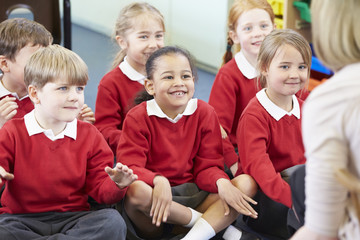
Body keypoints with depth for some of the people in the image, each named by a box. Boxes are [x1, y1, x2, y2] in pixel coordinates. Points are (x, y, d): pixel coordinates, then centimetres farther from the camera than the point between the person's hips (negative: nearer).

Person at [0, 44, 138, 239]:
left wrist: (117, 185, -18)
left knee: (113, 222, -27)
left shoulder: (89, 136, 8)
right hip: (22, 219, -2)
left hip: (72, 218, 3)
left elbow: (99, 188, 6)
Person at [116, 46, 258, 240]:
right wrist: (158, 181, -36)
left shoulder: (204, 113, 4)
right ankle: (216, 222, -21)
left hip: (193, 195, 3)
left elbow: (208, 166, 2)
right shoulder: (138, 118, -5)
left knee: (247, 184, -18)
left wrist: (221, 182, -22)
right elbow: (130, 167, -15)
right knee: (136, 191, -38)